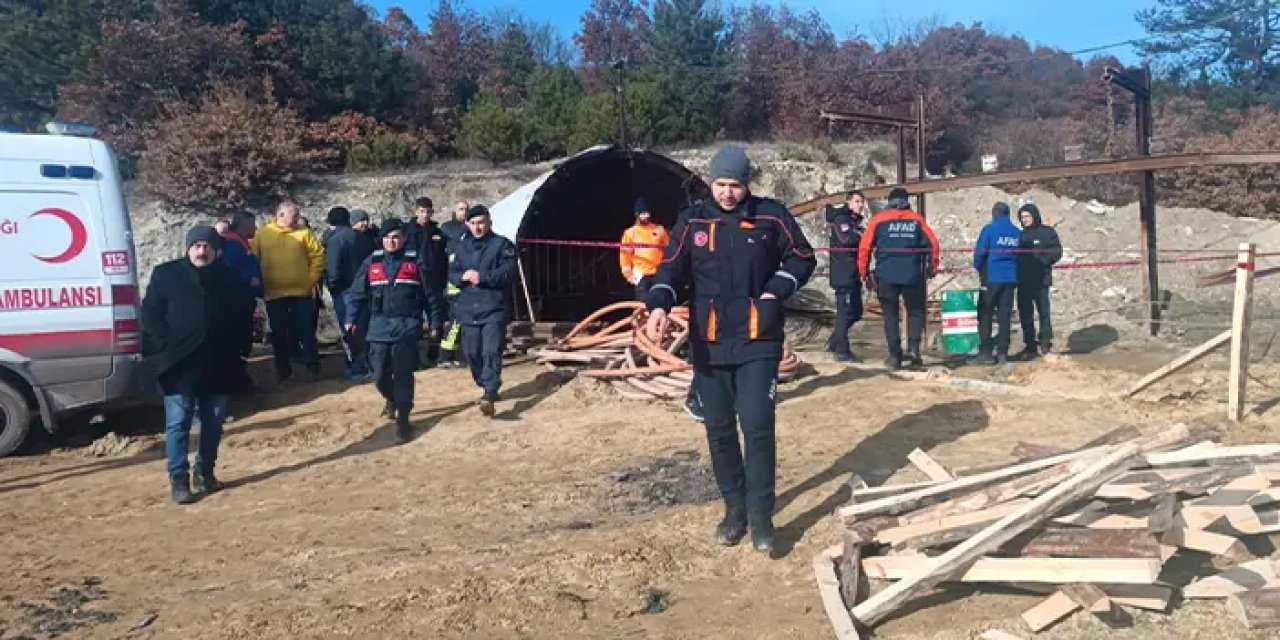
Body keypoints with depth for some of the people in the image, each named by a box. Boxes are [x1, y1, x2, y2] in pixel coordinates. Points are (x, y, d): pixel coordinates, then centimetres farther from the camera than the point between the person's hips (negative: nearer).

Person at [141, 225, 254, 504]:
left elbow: (245, 307, 16)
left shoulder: (228, 277, 6)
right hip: (180, 364, -3)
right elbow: (150, 314, -1)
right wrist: (166, 346, -10)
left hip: (217, 364, 3)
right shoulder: (166, 274, 0)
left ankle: (205, 472, 24)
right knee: (178, 422, -3)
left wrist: (233, 343, 7)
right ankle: (178, 479, 4)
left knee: (214, 421, 10)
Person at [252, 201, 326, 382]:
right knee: (279, 335, 8)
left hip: (302, 291, 0)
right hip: (274, 294, 0)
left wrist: (312, 279, -3)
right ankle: (283, 371, 17)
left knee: (307, 332, 4)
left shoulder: (304, 233, 3)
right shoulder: (262, 234, 3)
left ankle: (313, 368, 13)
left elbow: (318, 255, 3)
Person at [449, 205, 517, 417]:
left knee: (491, 351, -16)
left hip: (494, 308, -5)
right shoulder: (462, 246, 15)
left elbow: (508, 272, -12)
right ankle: (488, 387, 30)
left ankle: (489, 395, -24)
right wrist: (463, 277, -11)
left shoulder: (502, 244, -1)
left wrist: (482, 277, -22)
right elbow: (451, 273, 12)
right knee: (471, 353, 10)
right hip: (468, 308, 6)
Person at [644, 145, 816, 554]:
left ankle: (761, 516, 5)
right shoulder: (692, 221, 3)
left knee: (757, 426, -8)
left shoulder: (771, 216, -1)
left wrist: (776, 291, -7)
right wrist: (659, 305, -19)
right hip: (709, 344, 3)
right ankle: (735, 508, 24)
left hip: (758, 341, -2)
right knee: (718, 429, 9)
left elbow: (803, 259, 9)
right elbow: (671, 269, 1)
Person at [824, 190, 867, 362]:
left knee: (856, 311, 14)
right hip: (843, 274, -10)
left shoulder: (855, 221, 21)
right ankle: (842, 351, -5)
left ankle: (834, 341, 24)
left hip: (853, 274, 10)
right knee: (845, 311, -9)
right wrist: (863, 235, -13)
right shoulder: (841, 219, -8)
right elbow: (847, 239, -25)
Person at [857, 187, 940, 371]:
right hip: (912, 276, 1)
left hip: (886, 276, 0)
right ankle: (913, 348, -2)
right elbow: (933, 244, 3)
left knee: (891, 315, 8)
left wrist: (864, 272, 8)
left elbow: (864, 247, -1)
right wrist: (932, 267, 16)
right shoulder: (917, 219, 7)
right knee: (915, 311, 16)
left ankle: (895, 357, 7)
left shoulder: (878, 219, 4)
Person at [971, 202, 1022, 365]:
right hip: (1011, 278, 4)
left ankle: (985, 353, -4)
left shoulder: (990, 229, -7)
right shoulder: (1018, 233, 7)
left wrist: (979, 269, 8)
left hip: (991, 278, -4)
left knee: (985, 315, 1)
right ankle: (1002, 353, 9)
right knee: (1004, 316, 8)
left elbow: (979, 252, -9)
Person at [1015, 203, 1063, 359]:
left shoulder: (1047, 232, 1)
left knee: (1043, 311, -3)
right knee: (1025, 314, 5)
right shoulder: (1020, 235, 13)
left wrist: (1041, 259, -17)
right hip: (1023, 281, 4)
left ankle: (1045, 340, 12)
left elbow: (1056, 252, -4)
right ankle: (1030, 346, 13)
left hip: (1041, 280, -4)